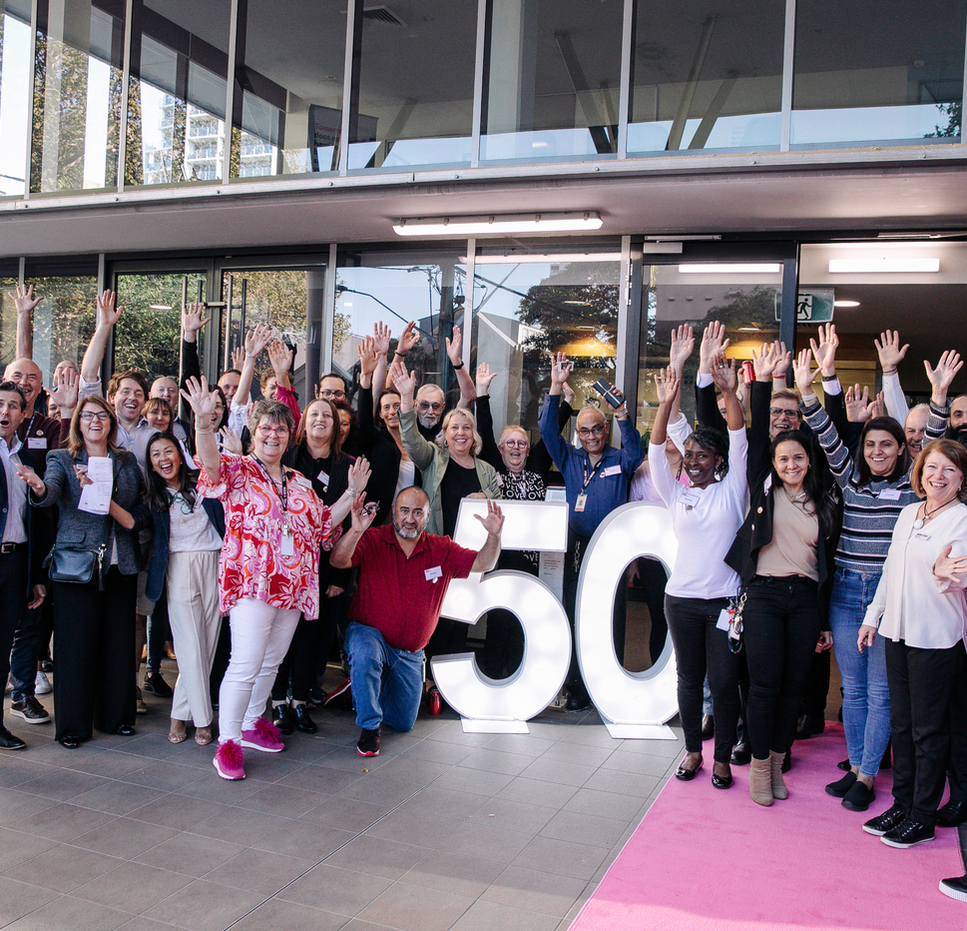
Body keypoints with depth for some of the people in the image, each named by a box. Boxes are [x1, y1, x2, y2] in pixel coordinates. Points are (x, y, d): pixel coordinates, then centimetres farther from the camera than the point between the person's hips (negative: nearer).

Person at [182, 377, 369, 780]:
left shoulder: (299, 483, 16)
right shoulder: (238, 470, -1)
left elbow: (323, 524, 20)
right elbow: (210, 461, -23)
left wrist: (352, 493, 14)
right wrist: (203, 421, -40)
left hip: (293, 587, 6)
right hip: (251, 582, -6)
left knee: (271, 662, 16)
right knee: (246, 664, -10)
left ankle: (252, 723, 33)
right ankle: (227, 743, 2)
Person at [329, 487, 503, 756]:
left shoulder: (441, 550, -4)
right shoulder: (373, 540, -14)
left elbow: (483, 564, -8)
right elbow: (339, 561, -29)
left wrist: (494, 535, -29)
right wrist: (356, 530, -48)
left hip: (410, 653, 4)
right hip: (369, 634, -4)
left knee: (404, 723, 11)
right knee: (365, 655, -41)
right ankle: (370, 726, -18)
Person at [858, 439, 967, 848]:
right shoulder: (908, 513, 10)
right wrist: (873, 616, 17)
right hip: (898, 631, 6)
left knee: (928, 729, 3)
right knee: (901, 723, 14)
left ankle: (923, 816, 16)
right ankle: (902, 804, 27)